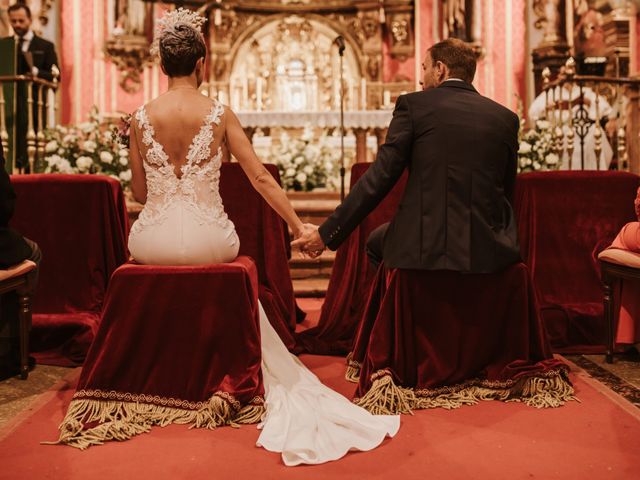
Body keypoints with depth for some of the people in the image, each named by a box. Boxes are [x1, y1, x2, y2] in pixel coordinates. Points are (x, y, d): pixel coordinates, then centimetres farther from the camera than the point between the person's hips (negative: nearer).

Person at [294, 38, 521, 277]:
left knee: (376, 243, 28)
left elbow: (379, 177, -8)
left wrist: (327, 233, -3)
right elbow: (507, 192, 13)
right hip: (492, 250, 4)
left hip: (428, 247, -4)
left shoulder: (413, 104, -2)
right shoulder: (506, 118, 8)